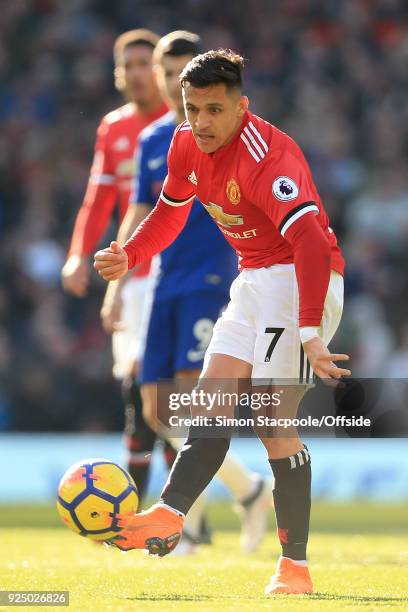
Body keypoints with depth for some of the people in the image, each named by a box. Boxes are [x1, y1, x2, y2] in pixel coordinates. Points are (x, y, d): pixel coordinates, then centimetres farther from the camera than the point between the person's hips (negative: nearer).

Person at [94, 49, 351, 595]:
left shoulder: (266, 156, -26)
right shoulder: (188, 144, 1)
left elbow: (312, 243, -36)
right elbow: (170, 211, 22)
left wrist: (311, 335, -43)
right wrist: (127, 257, 6)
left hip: (301, 281, -9)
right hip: (254, 280, 9)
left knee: (273, 423, -13)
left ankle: (295, 567, -10)